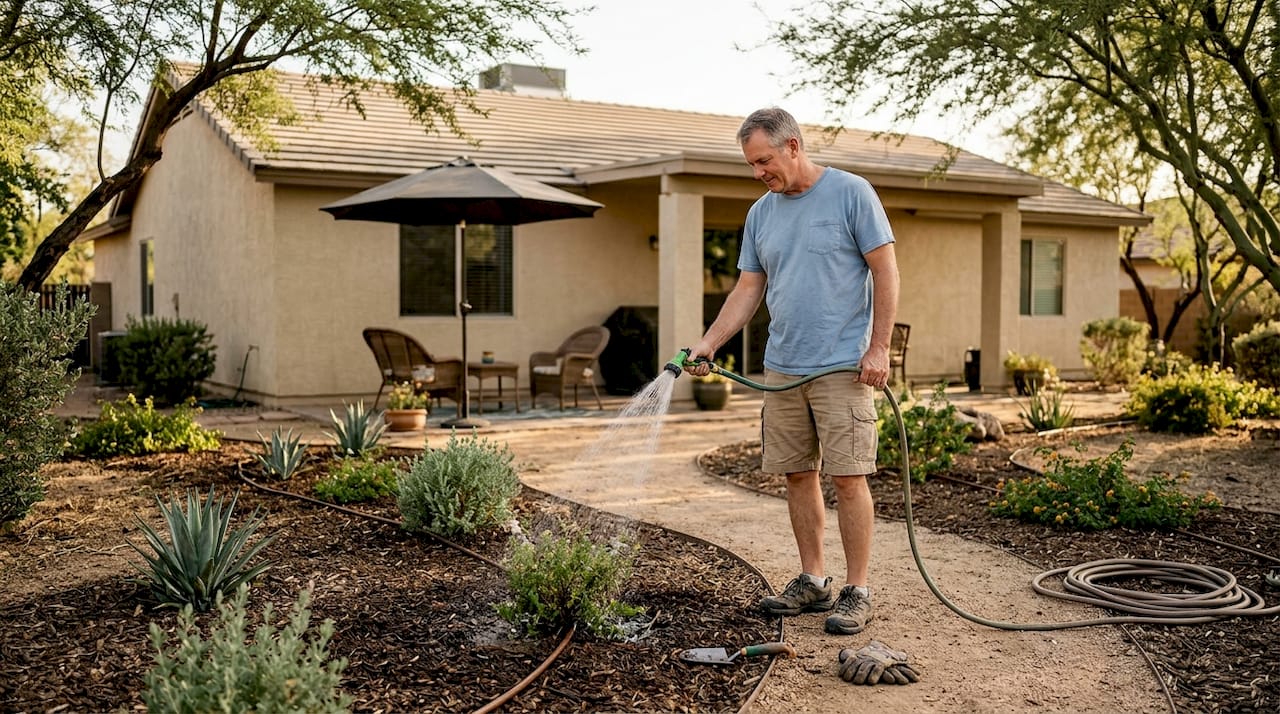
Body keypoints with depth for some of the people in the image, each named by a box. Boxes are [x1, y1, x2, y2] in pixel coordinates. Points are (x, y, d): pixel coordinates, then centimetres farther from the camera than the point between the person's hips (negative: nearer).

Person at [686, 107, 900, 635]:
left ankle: (856, 592, 6)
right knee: (798, 475, 10)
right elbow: (748, 289, 14)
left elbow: (885, 272, -5)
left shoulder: (851, 193, -4)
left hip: (843, 368, -6)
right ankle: (812, 582, 22)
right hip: (782, 368, 6)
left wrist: (879, 348, -11)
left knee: (848, 477, -5)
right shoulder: (761, 213, 13)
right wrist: (708, 344, 3)